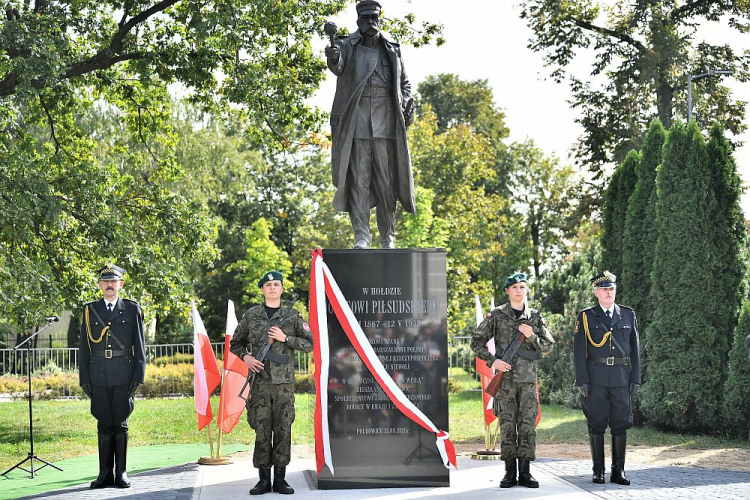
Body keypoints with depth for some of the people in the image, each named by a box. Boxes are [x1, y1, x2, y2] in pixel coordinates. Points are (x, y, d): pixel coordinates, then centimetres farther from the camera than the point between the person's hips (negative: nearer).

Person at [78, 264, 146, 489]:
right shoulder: (90, 310, 10)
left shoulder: (132, 309, 6)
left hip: (124, 375, -1)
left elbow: (139, 345, 4)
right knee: (104, 424, 4)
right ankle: (105, 474, 8)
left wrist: (138, 376, -4)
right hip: (98, 375, 1)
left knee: (120, 423, 2)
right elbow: (84, 346, 9)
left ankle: (121, 472, 8)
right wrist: (84, 378, 3)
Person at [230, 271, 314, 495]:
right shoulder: (251, 315, 8)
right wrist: (245, 357, -3)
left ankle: (280, 479, 8)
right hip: (260, 381, 0)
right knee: (261, 430, 0)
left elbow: (309, 343, 5)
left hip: (284, 382, 0)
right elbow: (235, 343, 16)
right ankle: (263, 479, 8)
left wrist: (285, 338, -7)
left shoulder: (293, 316, 7)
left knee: (283, 430, 0)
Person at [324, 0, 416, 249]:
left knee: (386, 181, 4)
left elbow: (405, 82, 22)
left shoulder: (392, 50, 15)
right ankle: (361, 235, -3)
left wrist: (406, 103, 1)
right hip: (357, 121, -2)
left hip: (386, 122, 2)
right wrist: (333, 58, -39)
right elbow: (338, 67, -16)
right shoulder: (348, 46, 6)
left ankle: (388, 237, 10)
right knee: (358, 180, -5)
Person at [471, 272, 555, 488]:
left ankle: (525, 472, 7)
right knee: (507, 425, 1)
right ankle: (510, 472, 7)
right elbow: (477, 341, 6)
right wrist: (491, 361, -6)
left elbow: (548, 345, 10)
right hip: (505, 378, -2)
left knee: (528, 425, 1)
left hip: (529, 379, 2)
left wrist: (532, 336, -8)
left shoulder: (535, 317, 10)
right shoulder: (496, 315, 4)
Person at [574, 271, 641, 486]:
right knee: (596, 425, 2)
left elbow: (635, 348, 11)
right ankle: (598, 471, 9)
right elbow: (579, 350, 0)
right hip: (595, 378, -2)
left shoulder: (628, 315, 11)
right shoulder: (586, 316, 3)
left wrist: (635, 378, 3)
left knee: (621, 424, 2)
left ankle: (618, 471, 9)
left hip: (621, 378, 2)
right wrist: (582, 380, -8)